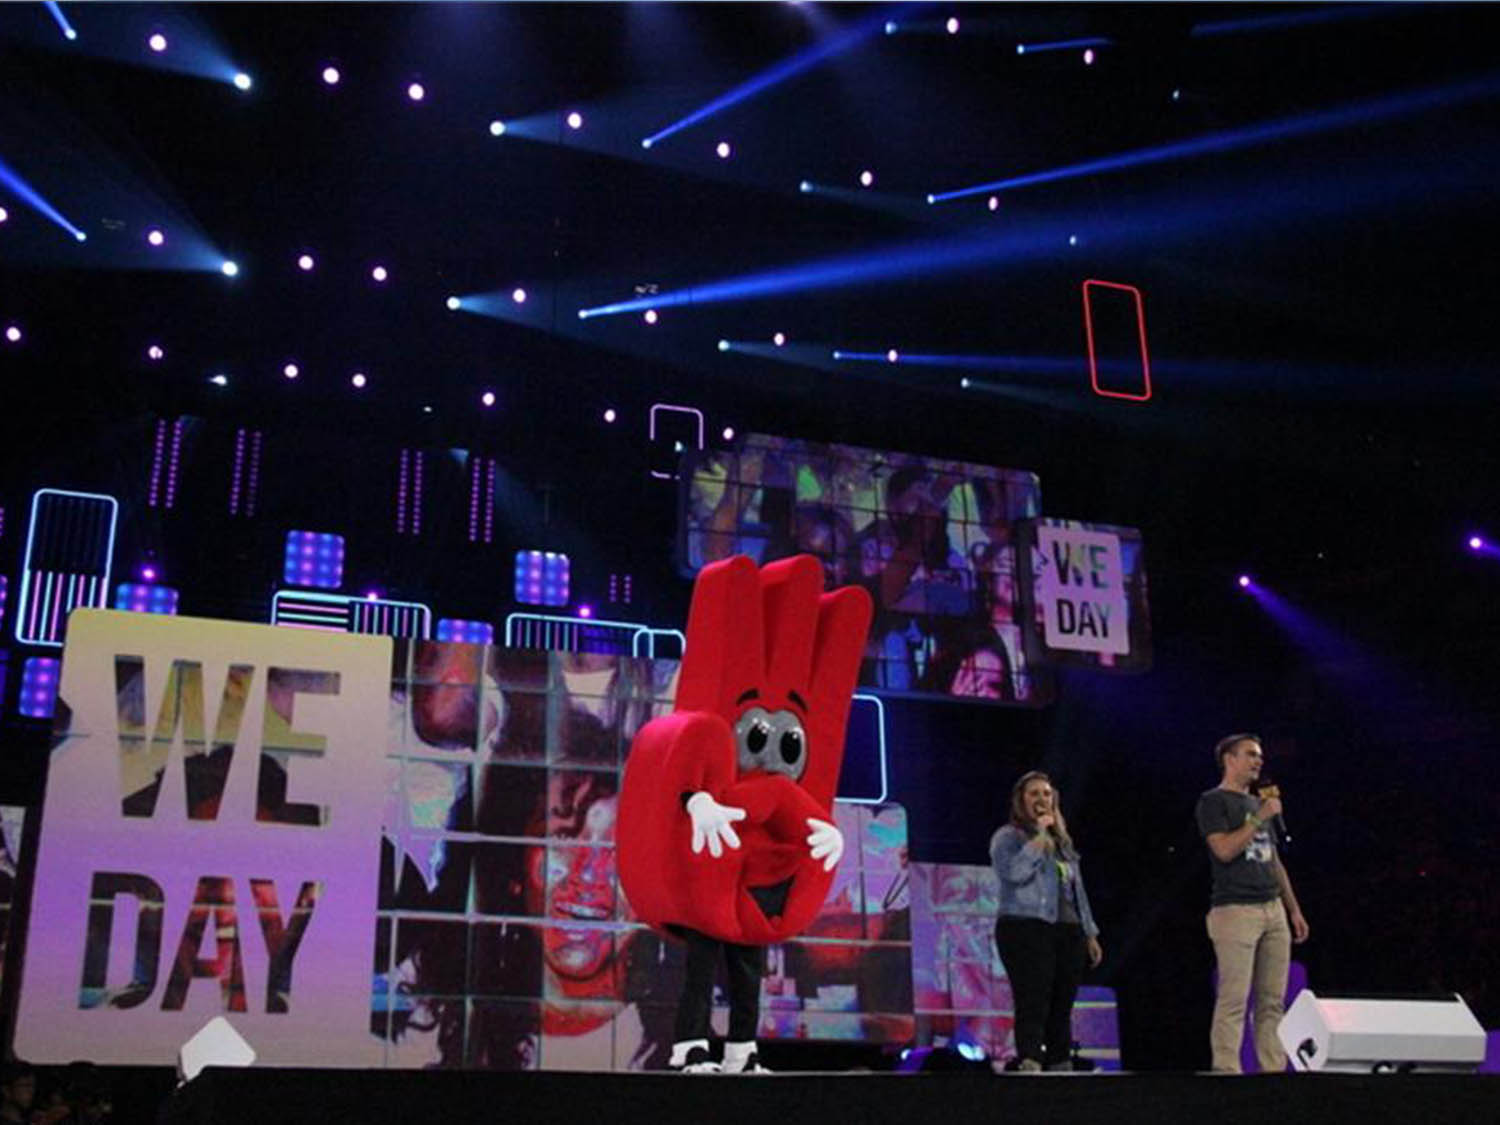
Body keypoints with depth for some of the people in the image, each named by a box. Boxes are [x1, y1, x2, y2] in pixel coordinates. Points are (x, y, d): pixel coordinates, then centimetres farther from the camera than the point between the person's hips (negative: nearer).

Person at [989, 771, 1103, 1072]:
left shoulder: (1062, 841, 23)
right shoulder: (1008, 837, 2)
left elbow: (1078, 891, 25)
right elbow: (1014, 872, -19)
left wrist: (1090, 933, 21)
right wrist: (1039, 836, -13)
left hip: (1067, 932, 7)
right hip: (1025, 930, -6)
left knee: (1061, 1009, 7)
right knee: (1033, 1005, -16)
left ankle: (1062, 1067, 13)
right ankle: (1029, 1065, -22)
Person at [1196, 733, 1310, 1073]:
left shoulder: (1258, 804, 22)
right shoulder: (1213, 801, -2)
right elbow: (1224, 850, -16)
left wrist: (1294, 909, 19)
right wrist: (1261, 818, -11)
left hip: (1273, 909, 8)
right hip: (1235, 910, -8)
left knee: (1272, 1001, 6)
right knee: (1233, 1001, -9)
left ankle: (1273, 1070, 9)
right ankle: (1227, 1071, -6)